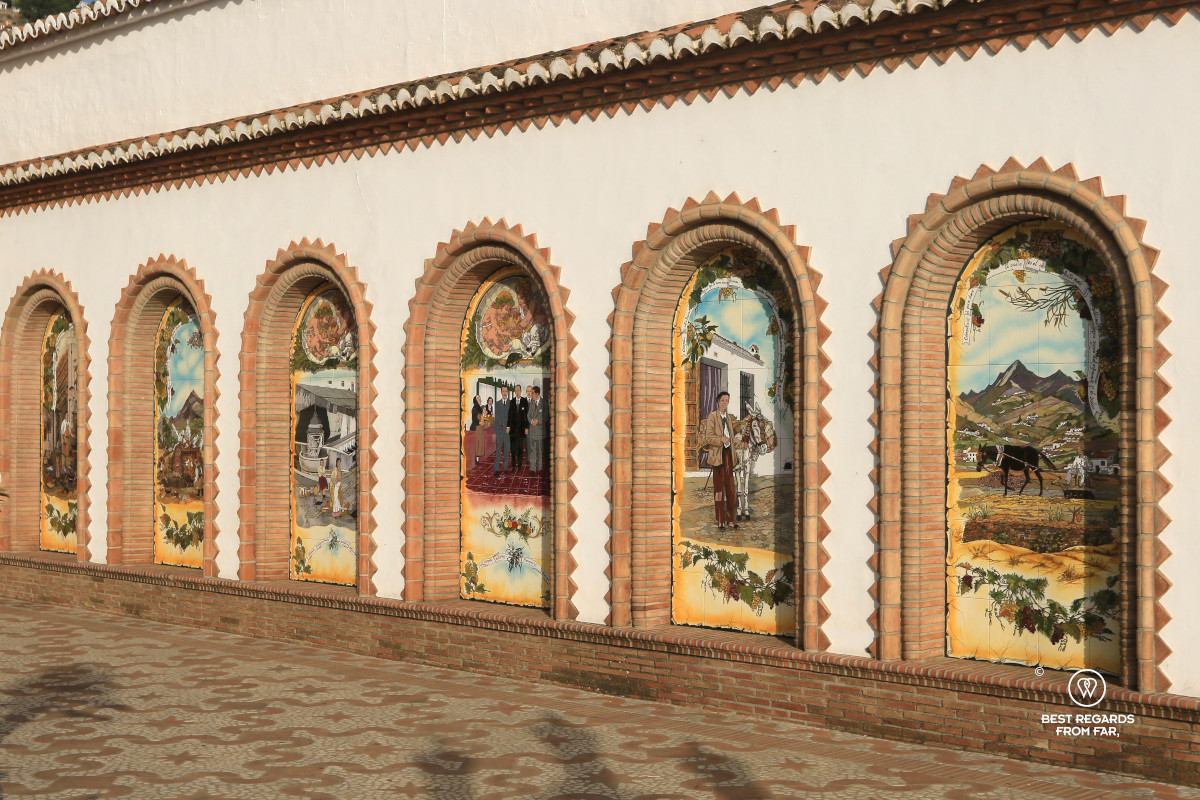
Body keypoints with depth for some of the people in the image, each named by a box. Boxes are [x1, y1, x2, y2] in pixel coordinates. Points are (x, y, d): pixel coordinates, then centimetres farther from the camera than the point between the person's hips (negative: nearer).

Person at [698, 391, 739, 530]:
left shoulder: (729, 417, 15)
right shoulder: (712, 416, -4)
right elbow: (708, 437, -10)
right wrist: (721, 439, -26)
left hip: (728, 454, 6)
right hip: (717, 455, -6)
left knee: (730, 487, 5)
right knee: (719, 487, -3)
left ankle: (731, 519, 11)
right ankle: (720, 522, 0)